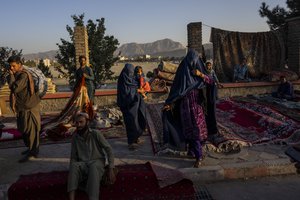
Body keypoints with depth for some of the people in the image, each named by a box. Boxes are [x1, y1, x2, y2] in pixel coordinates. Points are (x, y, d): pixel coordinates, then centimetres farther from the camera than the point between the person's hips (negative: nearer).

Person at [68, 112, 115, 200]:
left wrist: (111, 169, -13)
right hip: (83, 165, 3)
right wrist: (72, 174, -8)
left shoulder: (96, 133, -6)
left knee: (93, 168, -41)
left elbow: (108, 149, -5)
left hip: (97, 163, -3)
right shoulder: (75, 137, 6)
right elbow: (73, 158, 9)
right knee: (74, 166, -34)